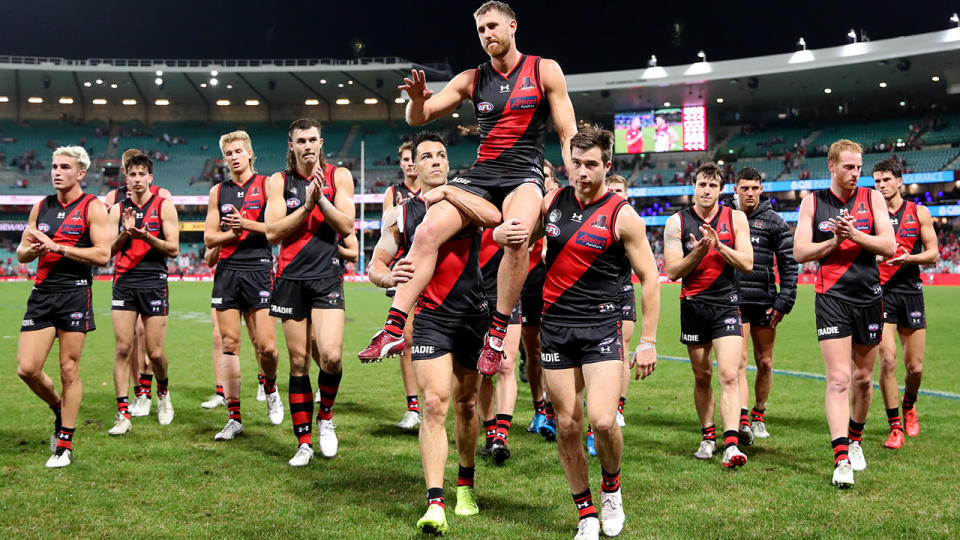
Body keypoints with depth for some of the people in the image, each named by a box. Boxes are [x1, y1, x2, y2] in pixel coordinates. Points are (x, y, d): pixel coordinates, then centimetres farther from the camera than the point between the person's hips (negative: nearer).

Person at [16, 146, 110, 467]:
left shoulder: (92, 207, -2)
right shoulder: (41, 207, 14)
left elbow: (103, 255, -12)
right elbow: (21, 254, 19)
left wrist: (57, 247, -15)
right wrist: (32, 250, -5)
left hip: (75, 293, -5)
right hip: (41, 293, 5)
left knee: (69, 370, 0)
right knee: (27, 369, -4)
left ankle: (65, 444, 9)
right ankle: (59, 409, 25)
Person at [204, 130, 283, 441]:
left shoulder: (266, 185, 4)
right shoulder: (218, 191, 15)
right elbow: (209, 237, 12)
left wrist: (246, 224, -14)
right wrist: (232, 233, -7)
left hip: (259, 268, -3)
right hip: (227, 271, 3)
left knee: (266, 346, -8)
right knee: (229, 343, 0)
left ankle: (270, 389, 24)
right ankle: (234, 418, 5)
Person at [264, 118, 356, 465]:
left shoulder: (338, 176, 6)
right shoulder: (279, 182, 7)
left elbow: (347, 226, -2)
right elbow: (273, 232, -3)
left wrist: (321, 200, -14)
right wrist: (307, 206, -12)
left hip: (327, 276, -1)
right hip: (291, 278, 1)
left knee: (331, 356, -17)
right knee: (298, 362, 2)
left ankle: (325, 417, 11)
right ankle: (304, 443, 11)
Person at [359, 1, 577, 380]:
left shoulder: (544, 71, 4)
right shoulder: (472, 80, 12)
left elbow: (568, 135, 4)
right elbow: (418, 119, 11)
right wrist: (418, 98, -12)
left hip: (524, 175, -3)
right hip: (481, 175, 4)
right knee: (428, 230, -20)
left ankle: (497, 331, -22)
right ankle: (394, 328, -18)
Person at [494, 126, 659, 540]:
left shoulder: (622, 215, -6)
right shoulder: (552, 202, 5)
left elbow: (649, 277, -1)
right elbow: (506, 233, 17)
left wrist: (648, 341, -4)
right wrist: (504, 233, -10)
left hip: (601, 327, -3)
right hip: (555, 327, 4)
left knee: (603, 421, -17)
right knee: (567, 425, 4)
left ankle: (611, 487, 14)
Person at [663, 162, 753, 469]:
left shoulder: (735, 218, 4)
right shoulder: (676, 222, 1)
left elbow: (747, 265, -2)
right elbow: (672, 271, -4)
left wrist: (719, 246, -15)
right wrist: (698, 253, -20)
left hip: (726, 304, -1)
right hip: (693, 305, 1)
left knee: (728, 375, -14)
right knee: (702, 377, 10)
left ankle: (731, 444, -20)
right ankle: (708, 437, 25)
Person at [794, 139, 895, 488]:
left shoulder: (872, 198, 5)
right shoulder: (813, 203, 3)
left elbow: (889, 247, -3)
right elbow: (800, 252, -2)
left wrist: (855, 235, -16)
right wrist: (834, 241, -14)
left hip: (869, 297, 2)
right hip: (832, 298, -2)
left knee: (863, 377, 13)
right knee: (838, 378, -12)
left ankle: (854, 438, 35)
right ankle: (841, 459, -16)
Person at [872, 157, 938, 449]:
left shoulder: (919, 213, 6)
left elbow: (933, 254, 4)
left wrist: (909, 258, -15)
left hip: (911, 292, 1)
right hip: (881, 293, -1)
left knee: (915, 366, 4)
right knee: (887, 361, -13)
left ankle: (909, 406, 36)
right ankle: (895, 427, -3)